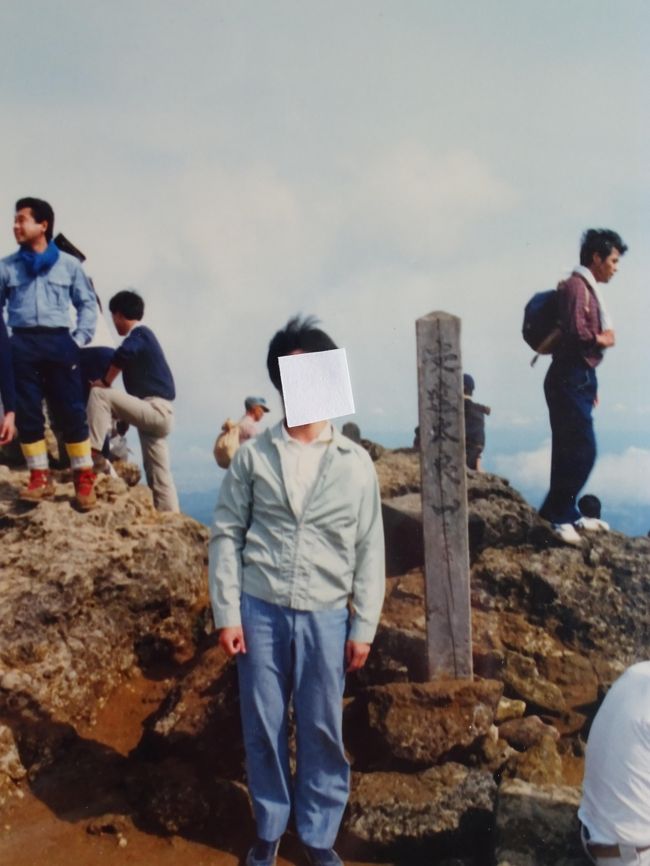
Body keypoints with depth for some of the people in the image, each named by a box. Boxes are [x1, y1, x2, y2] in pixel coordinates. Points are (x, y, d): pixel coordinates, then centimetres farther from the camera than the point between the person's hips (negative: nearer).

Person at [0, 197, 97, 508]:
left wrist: (79, 339, 1)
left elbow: (87, 304, 11)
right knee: (27, 413, 3)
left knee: (72, 411, -4)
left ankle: (84, 478, 3)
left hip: (58, 342, -1)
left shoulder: (68, 264, 7)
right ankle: (40, 477, 12)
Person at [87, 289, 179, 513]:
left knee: (99, 394, -14)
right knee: (159, 474, 10)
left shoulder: (138, 334, -6)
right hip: (158, 412, 9)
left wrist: (105, 381, -13)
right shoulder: (143, 335, 22)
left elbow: (123, 354, -28)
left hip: (154, 409, -9)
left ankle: (94, 454, -18)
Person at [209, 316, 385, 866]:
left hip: (325, 615, 0)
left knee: (323, 731, 9)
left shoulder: (355, 463, 1)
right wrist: (227, 614, -3)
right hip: (261, 610, 0)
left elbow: (370, 549, 3)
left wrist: (363, 627, 1)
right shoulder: (253, 456, -1)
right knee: (263, 727, 11)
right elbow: (227, 535, 2)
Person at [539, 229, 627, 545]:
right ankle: (556, 514, -2)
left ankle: (565, 513, 21)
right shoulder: (576, 286, -11)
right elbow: (575, 332, -26)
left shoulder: (588, 289, 20)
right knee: (582, 451, -10)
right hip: (570, 379, -10)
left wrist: (590, 383, 16)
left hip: (579, 379, 10)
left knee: (571, 451, 13)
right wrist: (602, 339, -7)